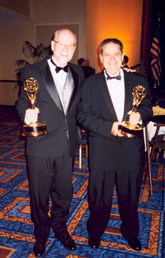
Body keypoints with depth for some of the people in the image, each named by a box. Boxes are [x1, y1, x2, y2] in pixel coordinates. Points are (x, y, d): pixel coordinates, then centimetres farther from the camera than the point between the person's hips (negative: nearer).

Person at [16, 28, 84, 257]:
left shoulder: (78, 73, 6)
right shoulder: (32, 72, -7)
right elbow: (22, 103, -6)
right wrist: (27, 113, -26)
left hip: (67, 145, 4)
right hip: (41, 145, -3)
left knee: (64, 192, 18)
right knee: (39, 194, 13)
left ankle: (60, 227, 44)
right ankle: (41, 233, 38)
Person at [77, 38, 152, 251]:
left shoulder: (138, 81, 6)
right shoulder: (90, 84, 1)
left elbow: (148, 107, 7)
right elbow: (83, 115, -5)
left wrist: (140, 115, -17)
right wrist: (109, 127, -19)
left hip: (132, 149, 2)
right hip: (102, 151, -1)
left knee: (130, 196, 17)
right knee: (100, 196, 14)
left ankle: (130, 233, 42)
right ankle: (95, 232, 39)